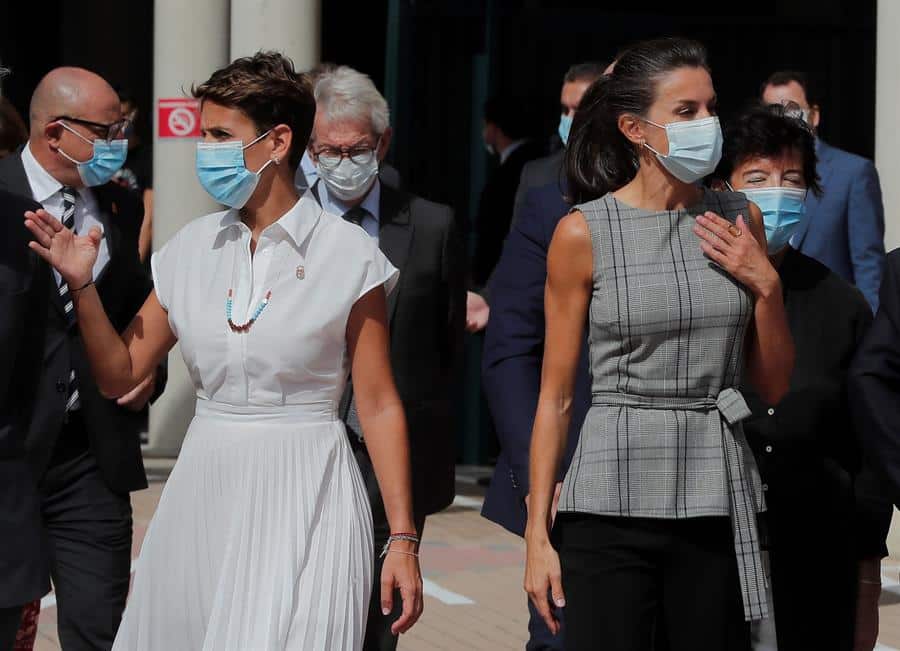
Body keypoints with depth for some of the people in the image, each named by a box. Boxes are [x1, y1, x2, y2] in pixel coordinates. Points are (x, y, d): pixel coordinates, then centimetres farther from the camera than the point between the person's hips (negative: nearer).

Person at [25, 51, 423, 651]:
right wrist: (83, 285, -4)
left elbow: (379, 405, -6)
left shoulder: (346, 254, -6)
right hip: (204, 490, 5)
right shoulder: (193, 249, 7)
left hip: (304, 494, -4)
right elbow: (120, 375, 11)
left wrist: (403, 538, -10)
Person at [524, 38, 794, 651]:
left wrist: (766, 285, -3)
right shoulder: (583, 232, -2)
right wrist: (538, 533, -4)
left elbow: (774, 387, 12)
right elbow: (555, 398, 0)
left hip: (718, 501, 3)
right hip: (614, 502, -3)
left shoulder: (739, 220, 7)